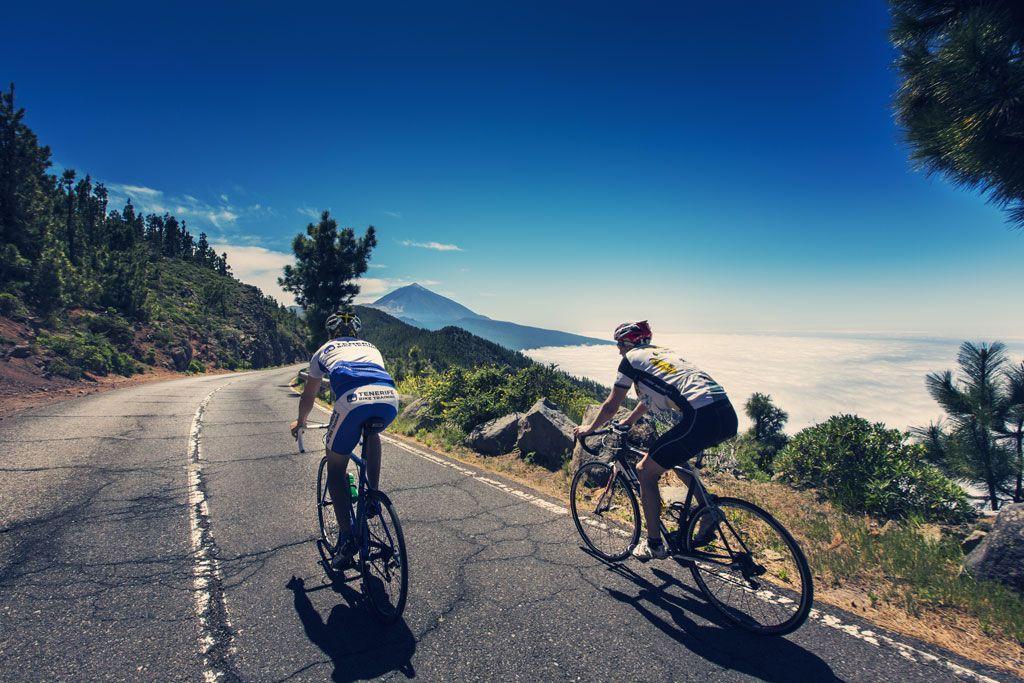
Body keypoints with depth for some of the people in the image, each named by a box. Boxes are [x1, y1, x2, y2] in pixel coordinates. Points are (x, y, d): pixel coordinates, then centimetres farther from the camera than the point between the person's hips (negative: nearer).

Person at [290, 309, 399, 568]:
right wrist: (371, 417, 68)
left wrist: (300, 422, 62)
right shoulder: (371, 347, 38)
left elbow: (309, 395, 43)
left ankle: (346, 538, 12)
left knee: (336, 467, 18)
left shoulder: (324, 350, 32)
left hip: (352, 400, -3)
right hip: (390, 398, 3)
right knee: (371, 433, 38)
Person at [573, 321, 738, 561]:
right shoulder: (661, 352, 29)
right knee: (675, 456, 33)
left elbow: (611, 406, 13)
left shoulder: (631, 358, 7)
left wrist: (589, 428, 29)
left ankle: (654, 544, 16)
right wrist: (627, 422, 54)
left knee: (645, 471, 8)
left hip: (701, 419, -9)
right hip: (729, 416, 9)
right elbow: (649, 397, 43)